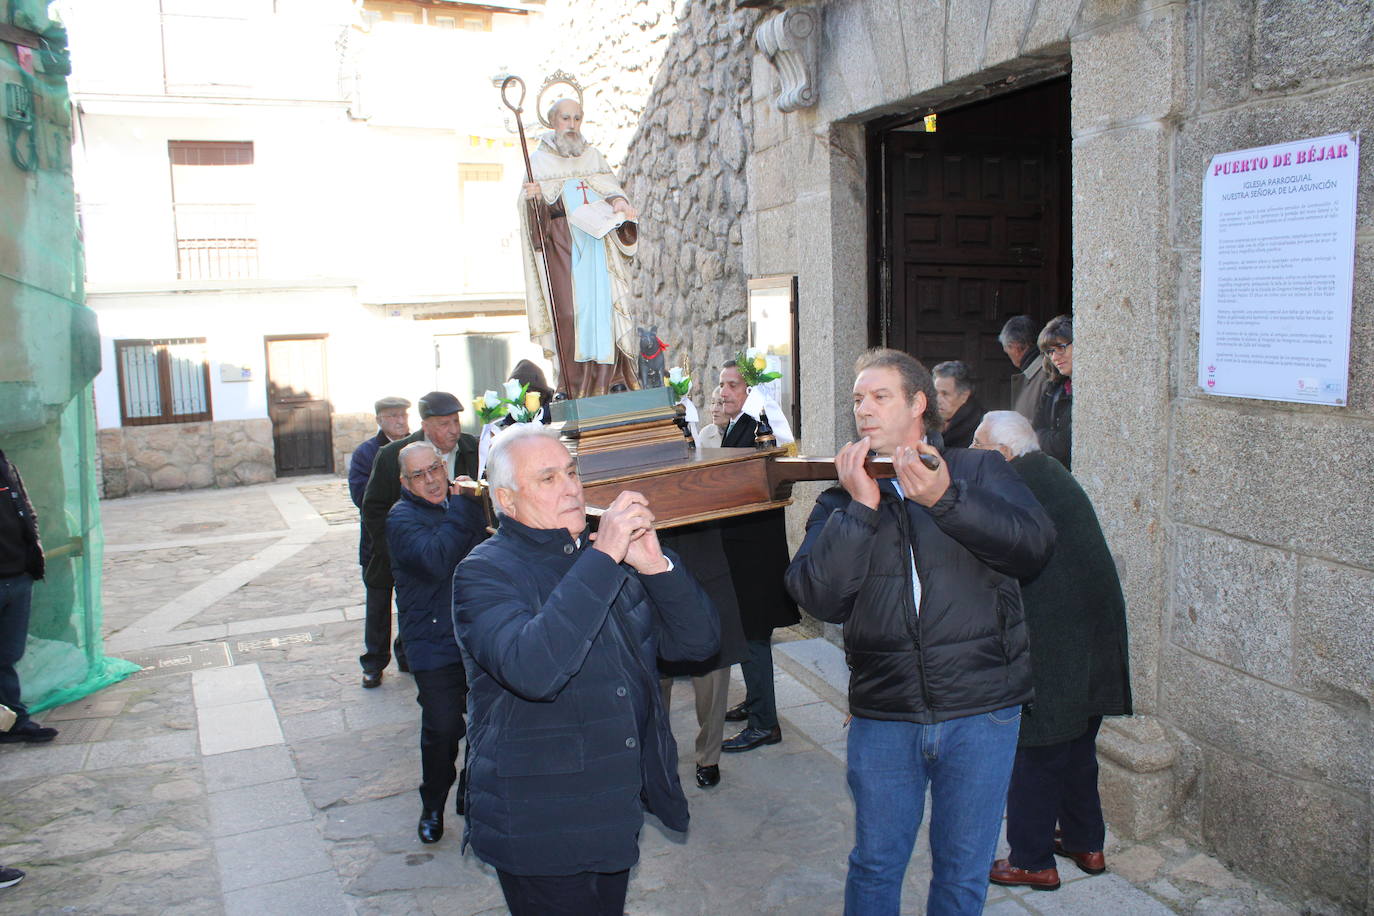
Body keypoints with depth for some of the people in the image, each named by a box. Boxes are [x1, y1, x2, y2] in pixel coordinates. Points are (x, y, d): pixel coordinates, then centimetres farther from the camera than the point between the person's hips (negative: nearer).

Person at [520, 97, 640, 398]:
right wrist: (536, 198, -24)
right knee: (570, 309, -11)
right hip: (563, 245, -3)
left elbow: (611, 188, 11)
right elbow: (540, 212, -1)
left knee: (603, 304, -6)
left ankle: (604, 383, -4)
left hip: (599, 245, 3)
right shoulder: (539, 159, 9)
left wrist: (618, 203, -11)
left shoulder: (593, 156, 20)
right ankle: (574, 389, -10)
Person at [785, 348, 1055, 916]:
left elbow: (1035, 545, -16)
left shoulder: (978, 471, 2)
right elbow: (820, 598, -10)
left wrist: (945, 499, -26)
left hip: (981, 711, -1)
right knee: (875, 865, 16)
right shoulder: (842, 498, 6)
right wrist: (860, 507, -17)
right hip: (882, 717, 2)